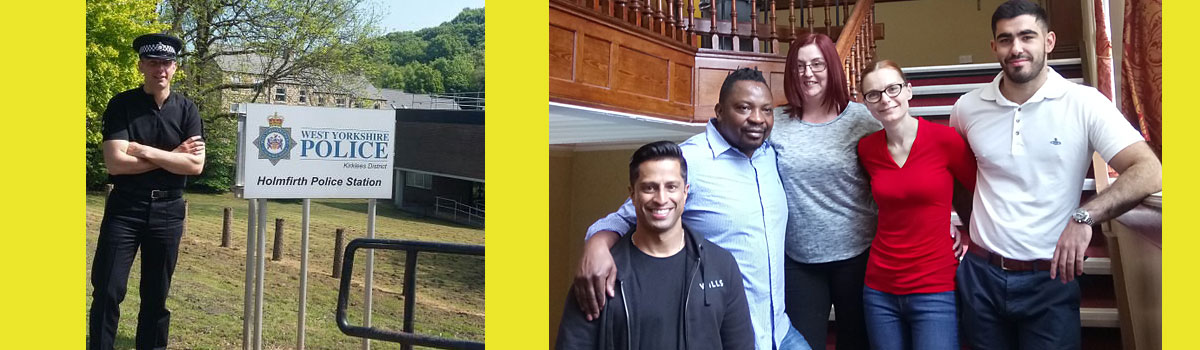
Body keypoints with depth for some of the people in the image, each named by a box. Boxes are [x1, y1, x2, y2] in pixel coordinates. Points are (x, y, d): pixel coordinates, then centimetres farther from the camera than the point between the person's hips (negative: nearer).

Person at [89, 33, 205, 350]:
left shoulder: (186, 110, 2)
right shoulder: (121, 105, -4)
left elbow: (196, 165, -9)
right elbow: (115, 163, -15)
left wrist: (145, 151, -15)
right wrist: (172, 157, -13)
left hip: (168, 210, 2)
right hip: (124, 207, -2)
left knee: (156, 295, 11)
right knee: (107, 291, -2)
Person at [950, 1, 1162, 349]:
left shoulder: (1084, 104, -8)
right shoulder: (967, 108, 2)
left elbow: (1149, 172, -16)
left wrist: (1084, 217, -27)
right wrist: (972, 222, 8)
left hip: (1050, 279, -3)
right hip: (981, 274, 3)